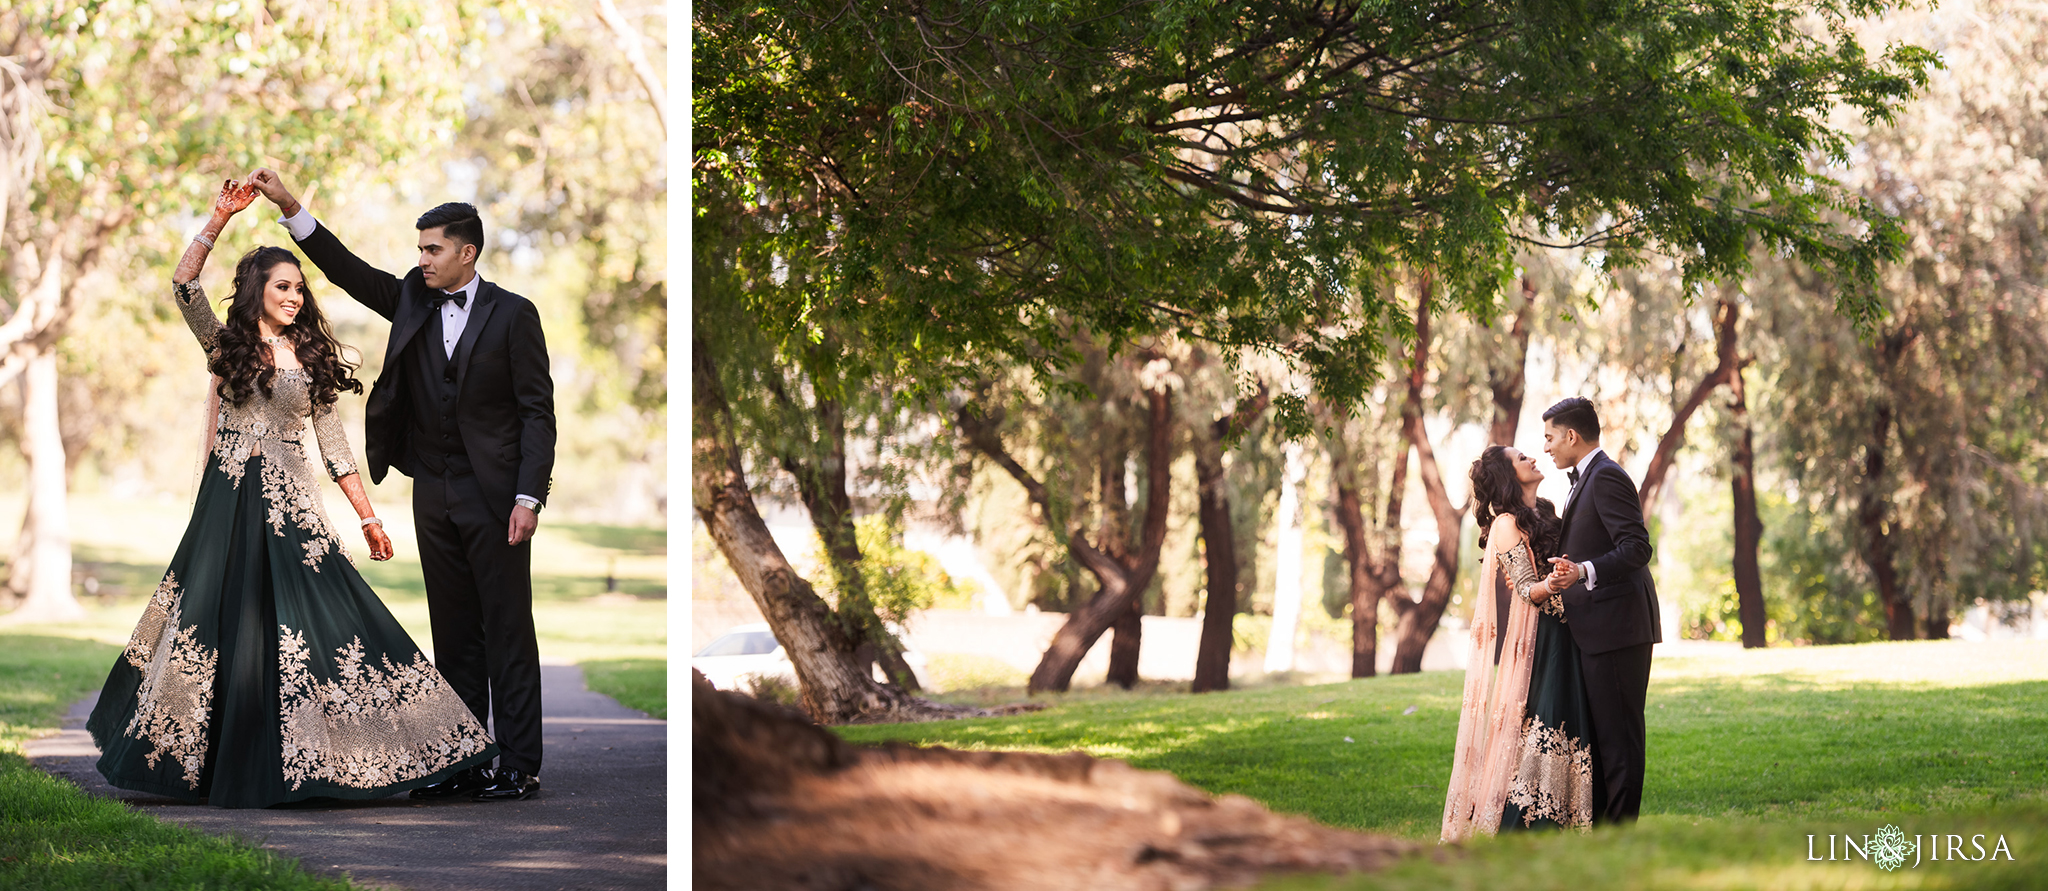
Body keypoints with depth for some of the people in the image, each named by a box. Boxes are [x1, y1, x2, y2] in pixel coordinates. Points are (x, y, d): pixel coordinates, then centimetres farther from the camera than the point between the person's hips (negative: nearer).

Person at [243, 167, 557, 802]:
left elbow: (536, 410, -6)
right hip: (434, 491, 5)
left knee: (507, 631, -3)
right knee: (453, 632, 8)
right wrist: (290, 208, -11)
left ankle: (519, 766, 0)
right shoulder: (412, 301, 9)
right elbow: (348, 270, 1)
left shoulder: (512, 314, -4)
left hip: (494, 494, -5)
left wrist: (528, 497, -14)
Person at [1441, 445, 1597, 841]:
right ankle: (1516, 829, -13)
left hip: (1561, 642, 8)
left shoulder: (1544, 514, 18)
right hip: (1534, 643, -8)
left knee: (1565, 730, 3)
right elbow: (1526, 589, -15)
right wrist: (1550, 585, -34)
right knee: (1532, 729, -14)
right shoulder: (1507, 524, -8)